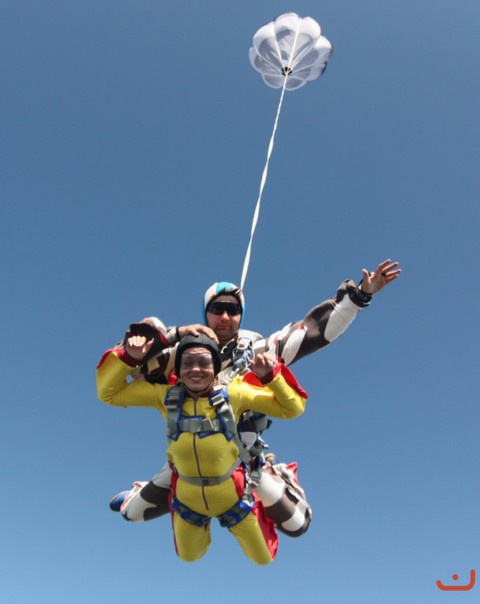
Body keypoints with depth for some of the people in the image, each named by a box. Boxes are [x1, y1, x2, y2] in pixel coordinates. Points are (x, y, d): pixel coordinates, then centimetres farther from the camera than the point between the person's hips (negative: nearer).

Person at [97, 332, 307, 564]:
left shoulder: (234, 394, -24)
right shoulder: (165, 396, -19)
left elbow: (292, 408, -20)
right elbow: (108, 393, -15)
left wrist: (270, 375, -35)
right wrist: (129, 358, -30)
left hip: (233, 497, -1)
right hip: (187, 499, 2)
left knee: (263, 558, 24)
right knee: (188, 557, 31)